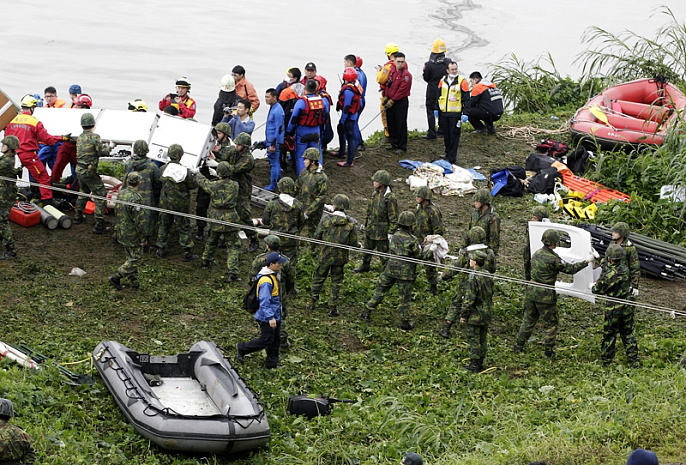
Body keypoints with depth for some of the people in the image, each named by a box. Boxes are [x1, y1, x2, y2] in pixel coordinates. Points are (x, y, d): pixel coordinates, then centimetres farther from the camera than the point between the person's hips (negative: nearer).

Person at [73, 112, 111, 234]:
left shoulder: (80, 137, 8)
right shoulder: (94, 137, -16)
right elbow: (102, 152, -16)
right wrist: (107, 147, 7)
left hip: (79, 170, 8)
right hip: (89, 172, -8)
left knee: (83, 192, 29)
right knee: (100, 196, -3)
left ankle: (78, 217, 41)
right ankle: (99, 225, -8)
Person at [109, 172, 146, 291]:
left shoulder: (120, 194, 1)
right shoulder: (136, 198, -24)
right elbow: (139, 221, -22)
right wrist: (143, 238, -14)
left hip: (122, 233, 8)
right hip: (133, 235, -8)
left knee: (131, 258, 17)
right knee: (136, 259, 2)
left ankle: (134, 282, 22)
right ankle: (116, 277, -2)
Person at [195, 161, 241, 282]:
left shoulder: (213, 185, -11)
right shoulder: (235, 185, -8)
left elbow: (202, 181, 10)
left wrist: (198, 174, 33)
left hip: (215, 220, 1)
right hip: (230, 220, -1)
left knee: (212, 241, 27)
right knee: (233, 246, 3)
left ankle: (206, 261, 49)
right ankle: (232, 273, -9)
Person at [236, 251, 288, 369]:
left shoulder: (273, 276, 9)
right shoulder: (266, 281, -24)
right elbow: (264, 301, -28)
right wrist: (270, 318, -32)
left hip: (275, 315, 10)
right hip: (267, 318, -10)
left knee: (276, 341, 12)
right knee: (266, 340, -3)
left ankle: (272, 364, 21)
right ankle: (242, 348, 13)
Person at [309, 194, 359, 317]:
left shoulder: (325, 220, -15)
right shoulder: (350, 224, -12)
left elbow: (316, 236, -8)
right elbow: (353, 244, -8)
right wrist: (359, 245, 15)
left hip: (325, 256, 0)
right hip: (340, 258, 1)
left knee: (318, 279, 18)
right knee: (336, 282, 13)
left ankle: (312, 303, 24)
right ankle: (333, 308, 16)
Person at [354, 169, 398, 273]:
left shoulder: (390, 198, -21)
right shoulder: (374, 194, 4)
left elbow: (393, 218, -18)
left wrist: (391, 232, -18)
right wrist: (366, 224, 20)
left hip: (382, 231, -8)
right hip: (370, 229, 8)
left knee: (384, 252, 4)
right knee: (367, 248, 24)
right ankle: (365, 266, 43)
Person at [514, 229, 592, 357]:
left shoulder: (537, 254, 4)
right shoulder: (552, 259, -20)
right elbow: (570, 269, -14)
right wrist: (587, 261, -4)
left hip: (532, 291, 7)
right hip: (545, 295, -7)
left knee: (528, 320, 17)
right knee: (551, 323, 8)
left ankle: (519, 346, 20)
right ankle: (549, 350, 12)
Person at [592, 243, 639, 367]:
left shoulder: (608, 275, -22)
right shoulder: (625, 269, -6)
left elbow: (598, 290, -8)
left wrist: (592, 287, 15)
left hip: (613, 309, -5)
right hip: (627, 307, 5)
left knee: (609, 335, 10)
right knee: (628, 334, 15)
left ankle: (606, 361, 19)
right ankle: (633, 360, 17)